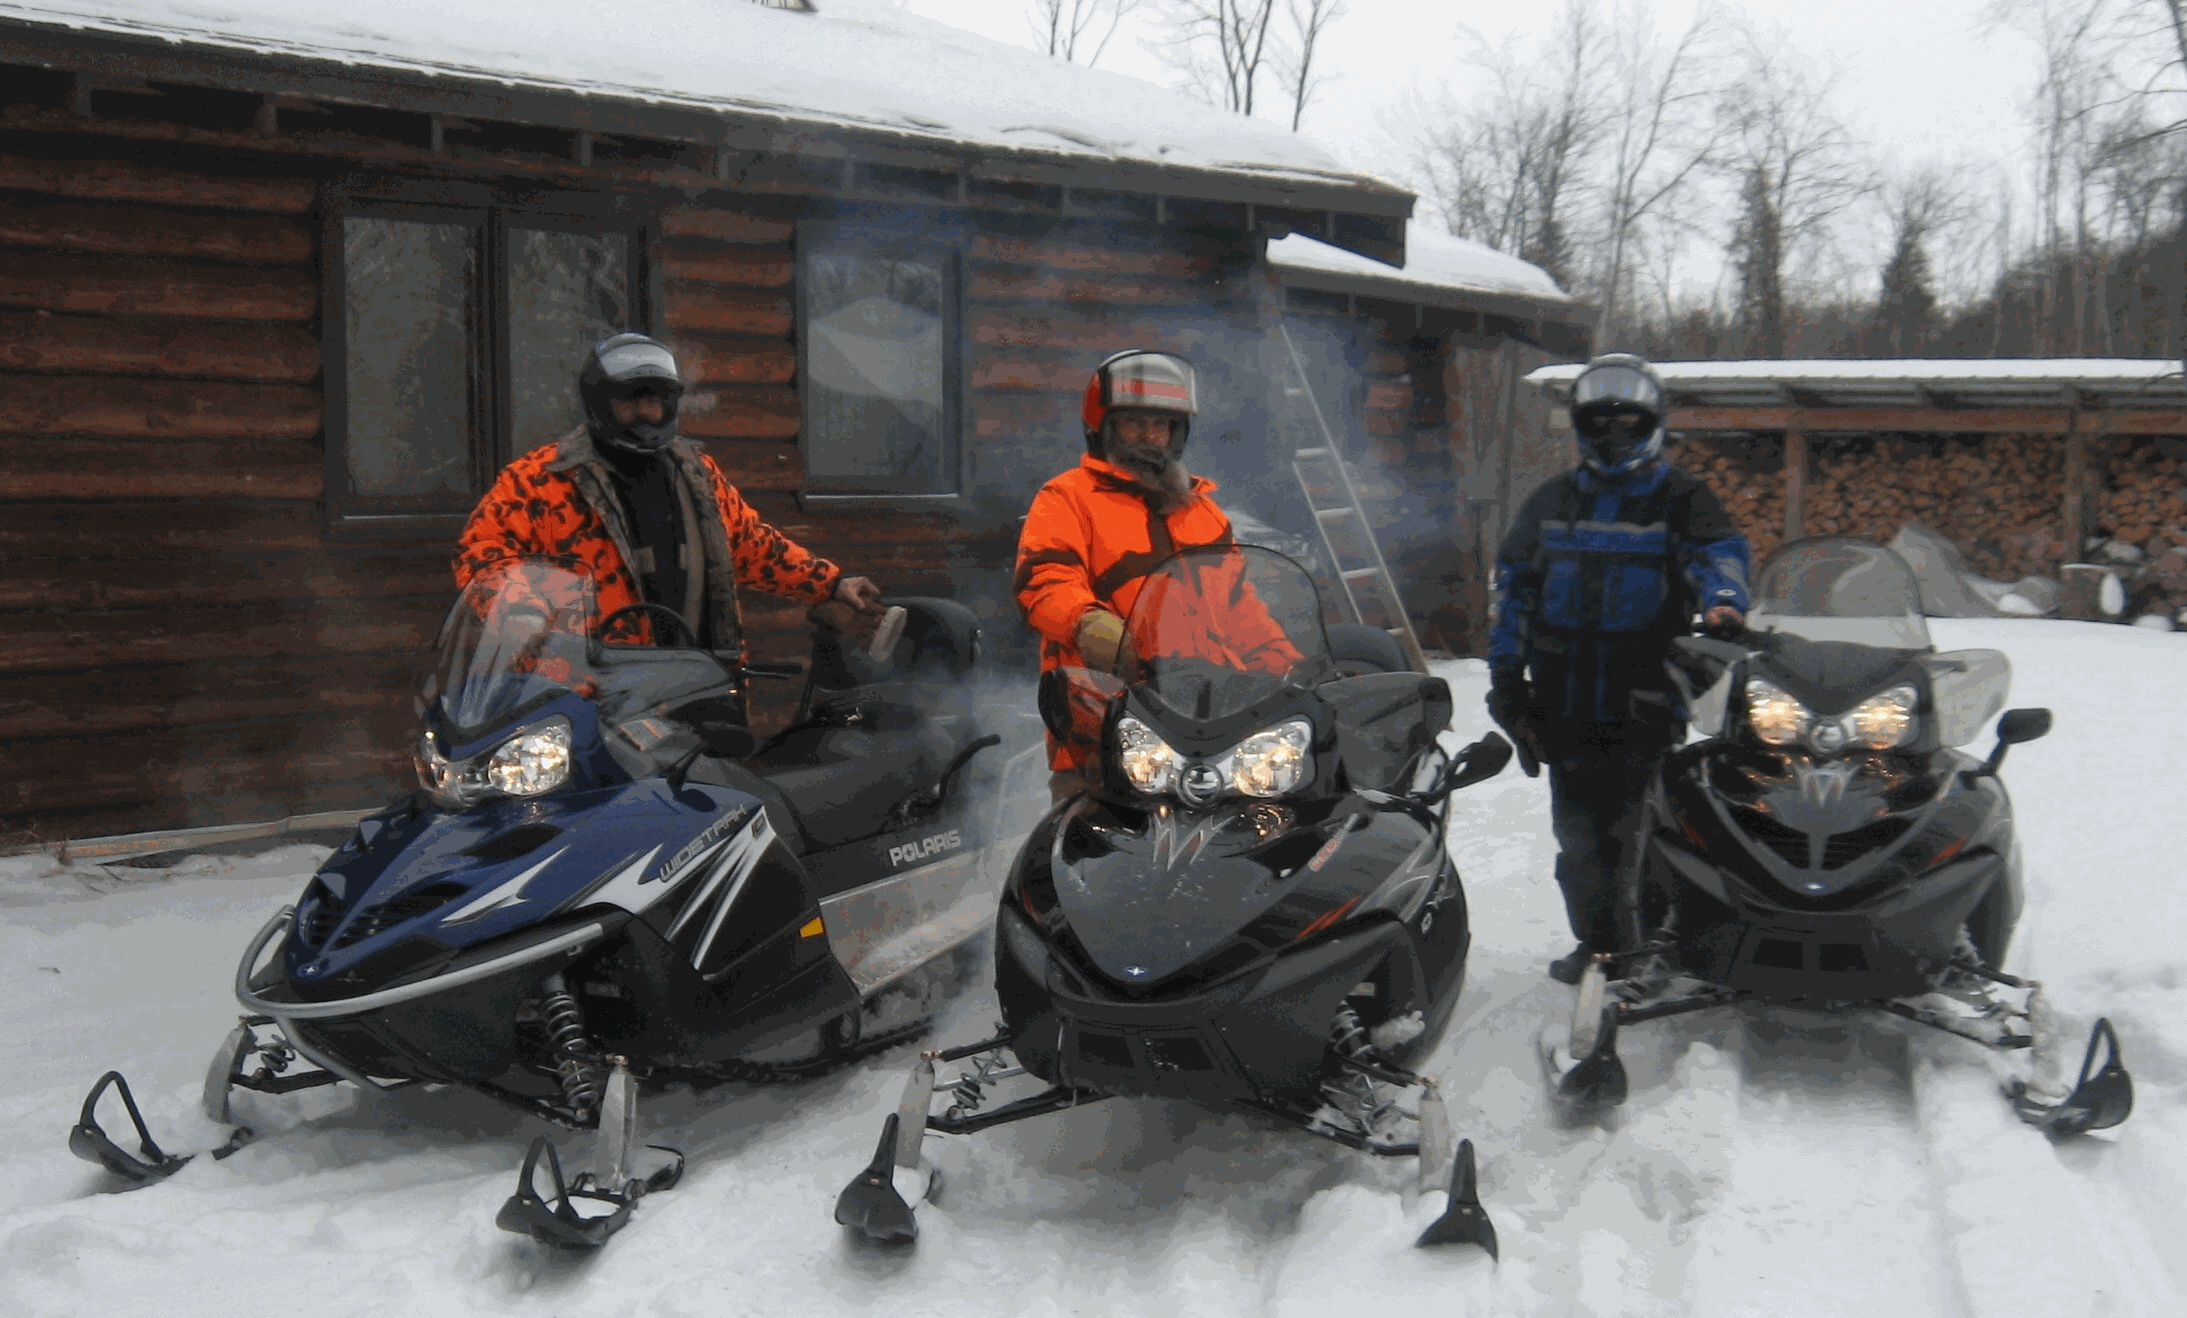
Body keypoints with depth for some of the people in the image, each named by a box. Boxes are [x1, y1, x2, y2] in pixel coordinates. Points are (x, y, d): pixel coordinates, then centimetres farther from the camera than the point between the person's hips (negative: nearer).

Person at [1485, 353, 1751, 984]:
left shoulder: (1681, 499, 7)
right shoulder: (1550, 503, 16)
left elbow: (1718, 552, -9)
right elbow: (1515, 588, 17)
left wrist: (1722, 600, -32)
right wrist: (1506, 671, 8)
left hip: (1645, 700, -3)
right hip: (1564, 696, 3)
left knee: (1636, 827, -6)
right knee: (1579, 830, 6)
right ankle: (1597, 938, 18)